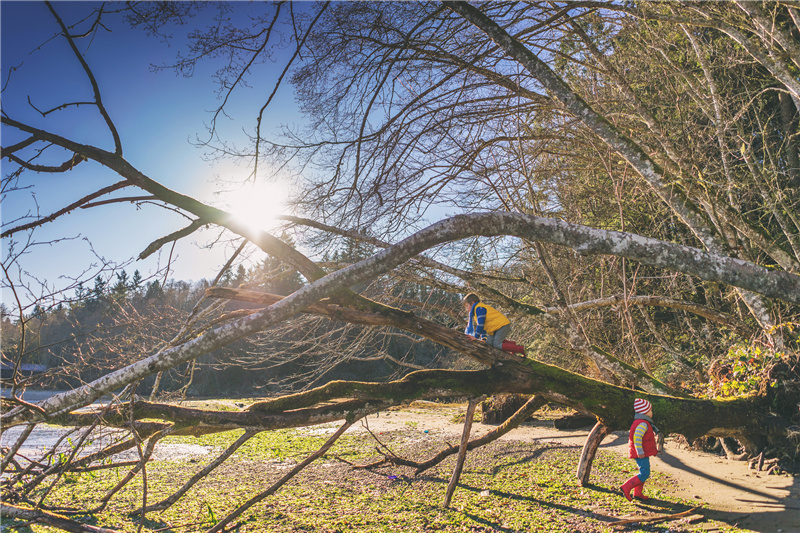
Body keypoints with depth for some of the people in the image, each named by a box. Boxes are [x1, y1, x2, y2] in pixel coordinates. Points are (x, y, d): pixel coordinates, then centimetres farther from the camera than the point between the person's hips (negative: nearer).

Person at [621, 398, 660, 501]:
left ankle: (637, 493, 22)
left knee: (644, 473, 16)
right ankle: (626, 488, -13)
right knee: (644, 474, -11)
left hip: (643, 453, 11)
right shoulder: (643, 424, -18)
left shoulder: (638, 422, 16)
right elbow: (637, 436, -31)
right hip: (642, 454, -11)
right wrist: (640, 451, -30)